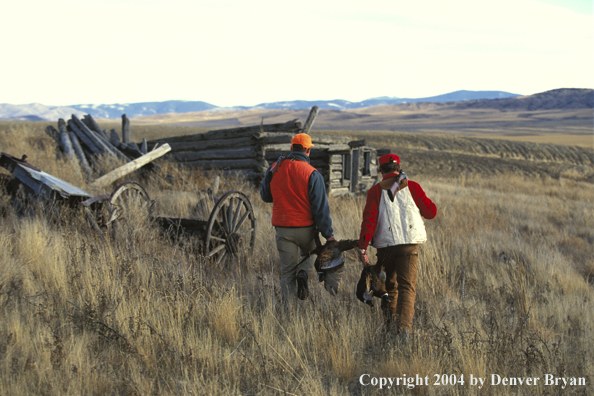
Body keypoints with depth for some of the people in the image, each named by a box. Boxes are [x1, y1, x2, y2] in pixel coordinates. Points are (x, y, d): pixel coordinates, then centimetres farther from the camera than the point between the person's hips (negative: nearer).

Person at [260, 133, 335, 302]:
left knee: (287, 271, 9)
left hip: (283, 228, 2)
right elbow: (320, 207, -11)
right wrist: (328, 234, -7)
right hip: (305, 227, -2)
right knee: (310, 254, 25)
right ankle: (303, 274, -5)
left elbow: (265, 196, 14)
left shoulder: (274, 169, 1)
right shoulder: (312, 174, -11)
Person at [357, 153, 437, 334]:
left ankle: (389, 319, 23)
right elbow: (431, 212, 8)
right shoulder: (412, 187, 4)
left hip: (385, 245, 1)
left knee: (389, 284, 20)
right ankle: (404, 323, -21)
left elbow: (369, 220, -8)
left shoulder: (376, 191, 2)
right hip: (409, 244, -1)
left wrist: (362, 247, -8)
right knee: (407, 285, -4)